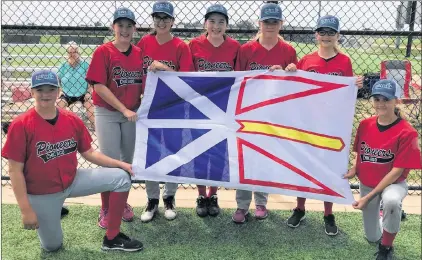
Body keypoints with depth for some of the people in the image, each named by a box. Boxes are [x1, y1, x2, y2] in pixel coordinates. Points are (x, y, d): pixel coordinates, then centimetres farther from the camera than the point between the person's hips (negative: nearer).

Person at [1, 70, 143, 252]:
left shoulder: (72, 120, -6)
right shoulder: (20, 125, -19)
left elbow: (89, 153, 3)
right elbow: (15, 171, -16)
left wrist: (120, 164, -8)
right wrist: (26, 210, -18)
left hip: (72, 181, 4)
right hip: (41, 195, -4)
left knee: (121, 177, -10)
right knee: (53, 246, 8)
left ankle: (112, 238, 1)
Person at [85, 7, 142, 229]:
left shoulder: (139, 53, 4)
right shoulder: (103, 52, -8)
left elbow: (143, 85, 9)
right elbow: (99, 86, -13)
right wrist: (124, 109, -17)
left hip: (132, 115, 4)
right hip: (107, 114, -4)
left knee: (127, 161, 12)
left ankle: (122, 203, 29)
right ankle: (106, 210, 13)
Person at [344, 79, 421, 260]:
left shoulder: (406, 132, -23)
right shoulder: (365, 125, -8)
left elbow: (397, 171, -23)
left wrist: (369, 197, -25)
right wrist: (354, 169, -14)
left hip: (393, 183, -4)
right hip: (366, 183, 4)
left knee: (392, 201, -42)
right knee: (372, 237, 13)